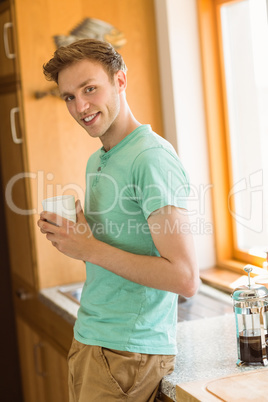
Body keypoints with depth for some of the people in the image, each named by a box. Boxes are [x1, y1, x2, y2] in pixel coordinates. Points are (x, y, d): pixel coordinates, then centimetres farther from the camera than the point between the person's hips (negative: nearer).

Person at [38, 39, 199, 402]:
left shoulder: (152, 158, -18)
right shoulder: (97, 161, 12)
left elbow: (185, 279, -24)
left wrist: (90, 249, -20)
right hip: (88, 338, 8)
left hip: (128, 352, -8)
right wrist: (68, 233, 1)